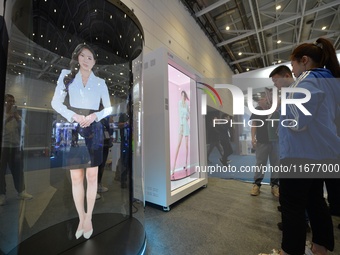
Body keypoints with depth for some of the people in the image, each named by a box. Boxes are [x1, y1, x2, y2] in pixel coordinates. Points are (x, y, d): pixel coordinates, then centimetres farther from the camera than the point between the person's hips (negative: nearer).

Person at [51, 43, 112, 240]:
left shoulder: (100, 82, 9)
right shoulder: (67, 76, 9)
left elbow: (109, 108, 9)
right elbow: (56, 102, 4)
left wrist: (94, 116, -9)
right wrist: (73, 116, -12)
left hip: (94, 130, 0)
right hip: (74, 129, 0)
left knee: (92, 176, 2)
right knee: (76, 177, 3)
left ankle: (89, 218, 18)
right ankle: (81, 218, 21)